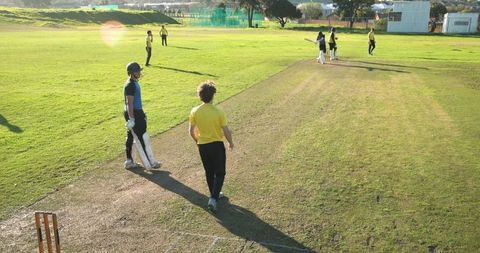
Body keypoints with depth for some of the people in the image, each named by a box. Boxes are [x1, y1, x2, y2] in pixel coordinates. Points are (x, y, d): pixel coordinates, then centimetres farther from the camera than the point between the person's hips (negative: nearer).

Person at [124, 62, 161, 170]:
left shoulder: (134, 83, 12)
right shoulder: (130, 85, -19)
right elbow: (129, 104, -21)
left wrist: (141, 113, 25)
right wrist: (131, 119, -22)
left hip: (137, 112, 10)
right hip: (133, 114, -10)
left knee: (131, 137, 14)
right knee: (142, 139, -3)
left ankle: (129, 161, 23)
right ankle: (149, 163, 5)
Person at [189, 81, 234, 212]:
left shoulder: (195, 111, -9)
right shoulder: (218, 112, -18)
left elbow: (191, 131, -1)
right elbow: (226, 131, -13)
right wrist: (230, 142, 5)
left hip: (202, 146, 4)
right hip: (217, 145, -3)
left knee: (209, 172, 21)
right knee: (219, 173, 11)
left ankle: (215, 195, 35)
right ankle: (213, 198, -2)